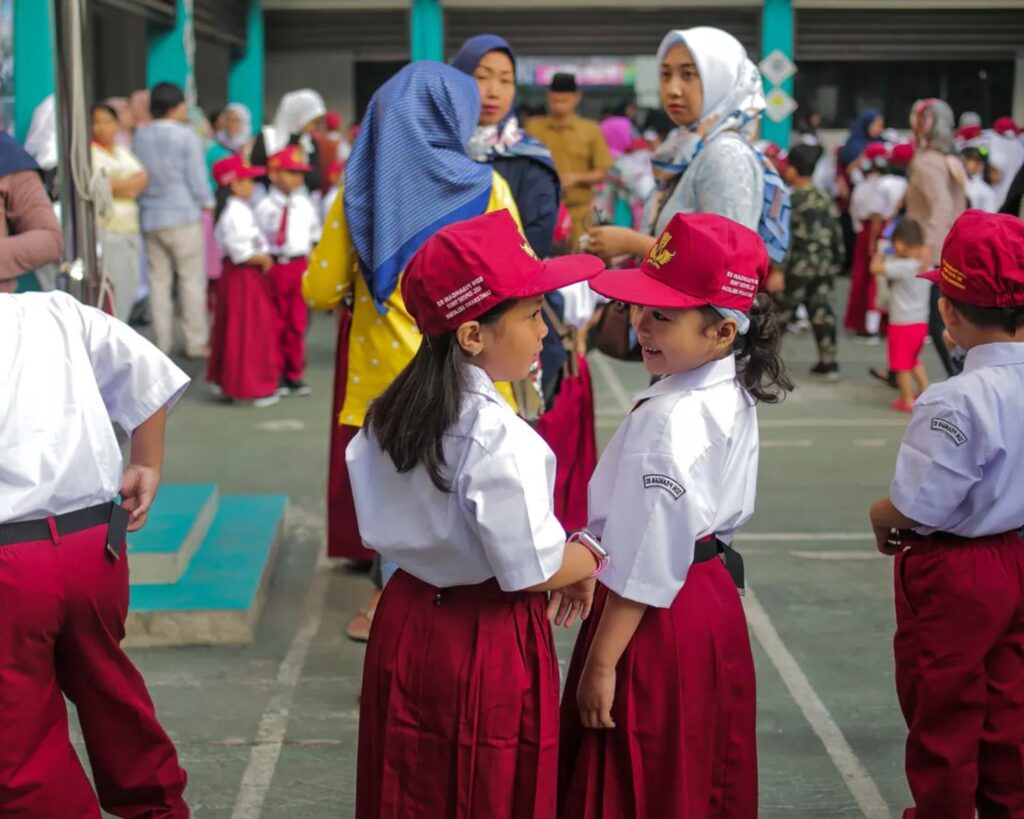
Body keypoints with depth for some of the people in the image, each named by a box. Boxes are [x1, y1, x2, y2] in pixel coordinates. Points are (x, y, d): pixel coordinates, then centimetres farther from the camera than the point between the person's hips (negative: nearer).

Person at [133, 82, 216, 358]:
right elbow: (197, 177, -8)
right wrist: (208, 203, 8)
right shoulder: (186, 136, -10)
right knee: (192, 279, 2)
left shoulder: (139, 138, 5)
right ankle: (196, 342, 4)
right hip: (184, 216, -5)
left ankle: (162, 343, 11)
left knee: (159, 280, 9)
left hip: (150, 218, 5)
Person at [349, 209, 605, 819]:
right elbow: (533, 569, -22)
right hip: (489, 646, -7)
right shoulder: (498, 437, -25)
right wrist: (587, 564, -2)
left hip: (405, 625, 8)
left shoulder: (393, 414, 1)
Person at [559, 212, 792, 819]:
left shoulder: (672, 421, -26)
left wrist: (601, 662, -18)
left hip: (659, 617, -9)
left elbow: (644, 563, -24)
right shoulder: (734, 395, 2)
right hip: (713, 599, 9)